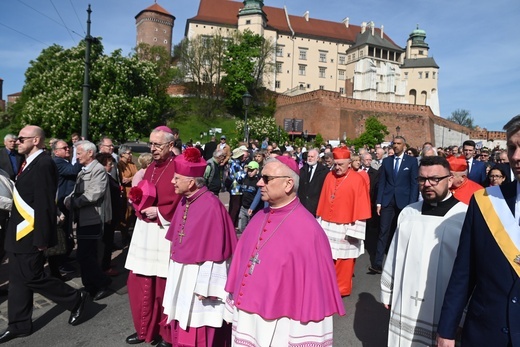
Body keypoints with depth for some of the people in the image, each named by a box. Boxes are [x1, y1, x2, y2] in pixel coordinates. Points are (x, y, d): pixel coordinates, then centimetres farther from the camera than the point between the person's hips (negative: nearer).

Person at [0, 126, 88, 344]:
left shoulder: (43, 164, -20)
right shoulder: (30, 163, 10)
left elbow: (45, 205, -22)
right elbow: (24, 199, 13)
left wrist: (41, 238, -21)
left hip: (30, 235, -9)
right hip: (19, 234, 9)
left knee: (32, 278, 0)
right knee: (18, 280, 15)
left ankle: (75, 299, 17)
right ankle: (19, 325, 27)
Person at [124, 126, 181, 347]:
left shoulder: (178, 168, -11)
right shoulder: (150, 168, 14)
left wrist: (158, 211, -16)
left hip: (165, 233, -7)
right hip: (144, 231, 8)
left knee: (164, 286, 3)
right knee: (139, 283, 13)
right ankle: (145, 329, 32)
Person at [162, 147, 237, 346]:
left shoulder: (211, 206, -23)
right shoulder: (185, 201, 3)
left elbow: (213, 251, -21)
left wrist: (204, 287, -18)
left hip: (197, 277, -8)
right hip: (180, 275, 8)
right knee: (182, 328, 22)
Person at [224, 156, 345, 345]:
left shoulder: (307, 230, -19)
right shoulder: (259, 218, 1)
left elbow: (313, 286, -16)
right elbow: (243, 264, 9)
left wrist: (304, 340, -10)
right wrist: (234, 308, 12)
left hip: (280, 327, -6)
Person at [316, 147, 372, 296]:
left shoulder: (358, 180, -9)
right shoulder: (329, 177, 6)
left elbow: (360, 208, -10)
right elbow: (323, 202, 9)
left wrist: (353, 231, -12)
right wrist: (320, 222, 7)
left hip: (344, 229, -4)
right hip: (327, 227, 5)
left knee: (342, 262, 7)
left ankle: (341, 288, 23)